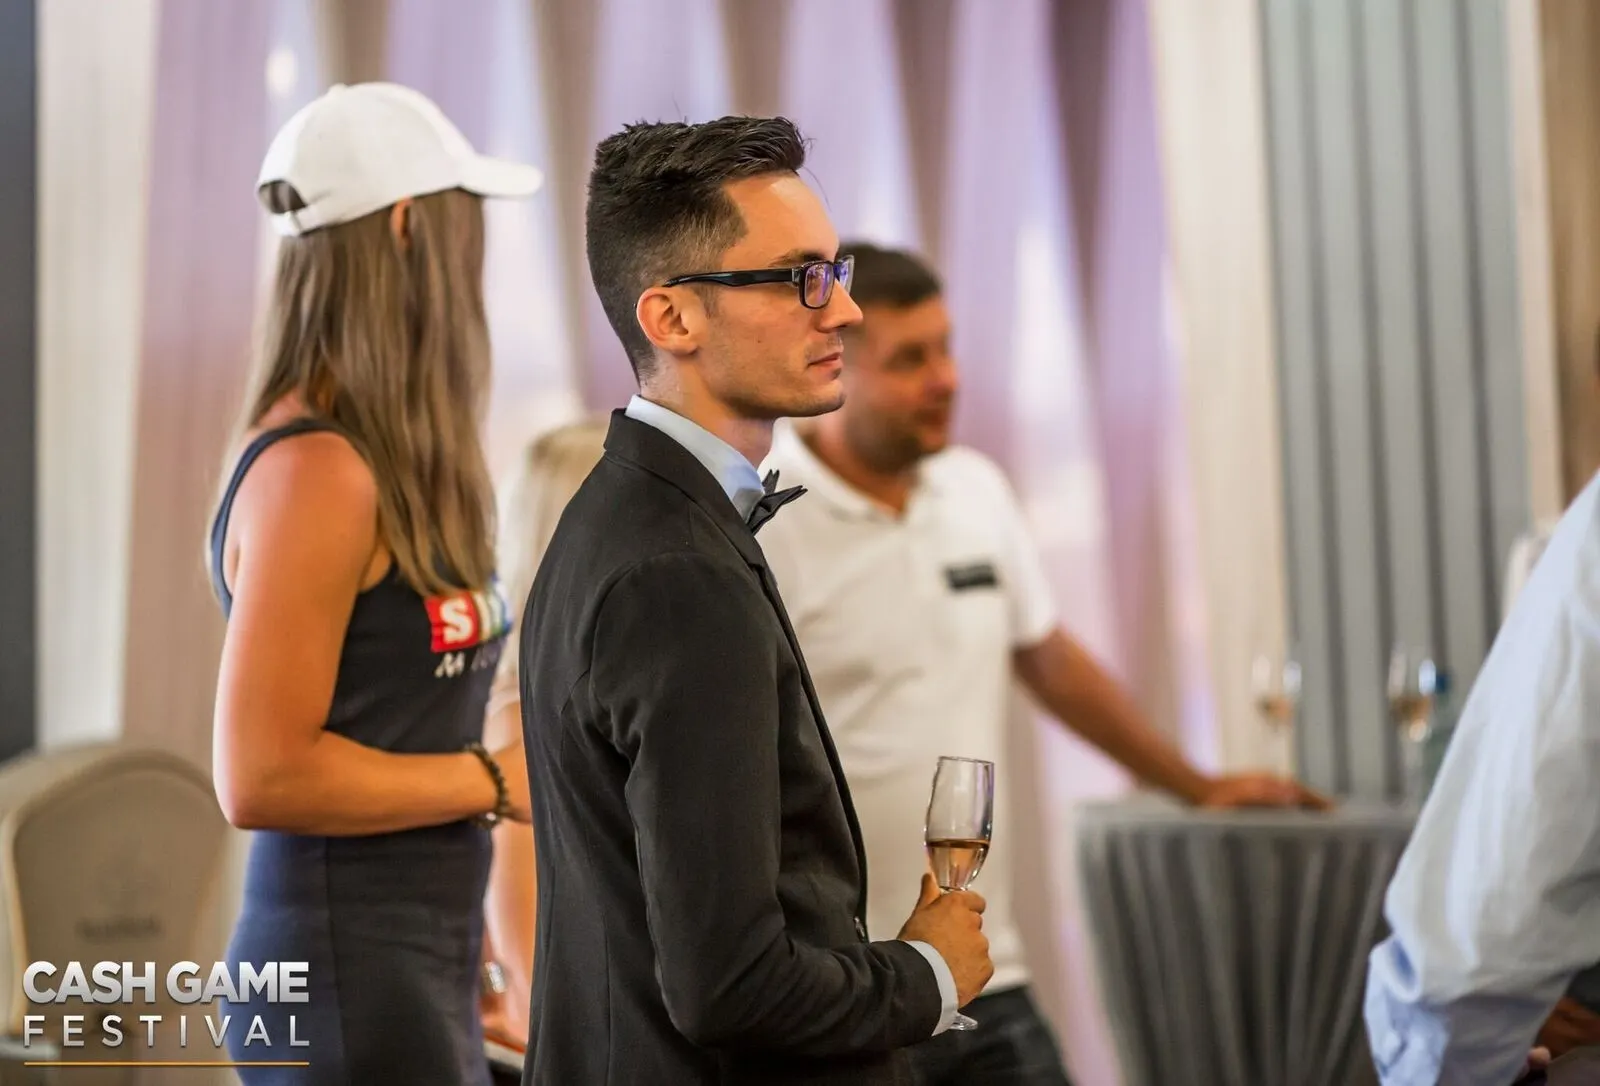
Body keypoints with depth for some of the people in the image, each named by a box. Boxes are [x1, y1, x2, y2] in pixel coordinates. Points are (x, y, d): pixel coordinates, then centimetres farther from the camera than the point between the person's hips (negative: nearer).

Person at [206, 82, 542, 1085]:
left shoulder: (387, 467, 9)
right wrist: (503, 780, -12)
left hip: (424, 970, 8)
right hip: (350, 976, -8)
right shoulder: (318, 473, -16)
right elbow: (263, 777, -19)